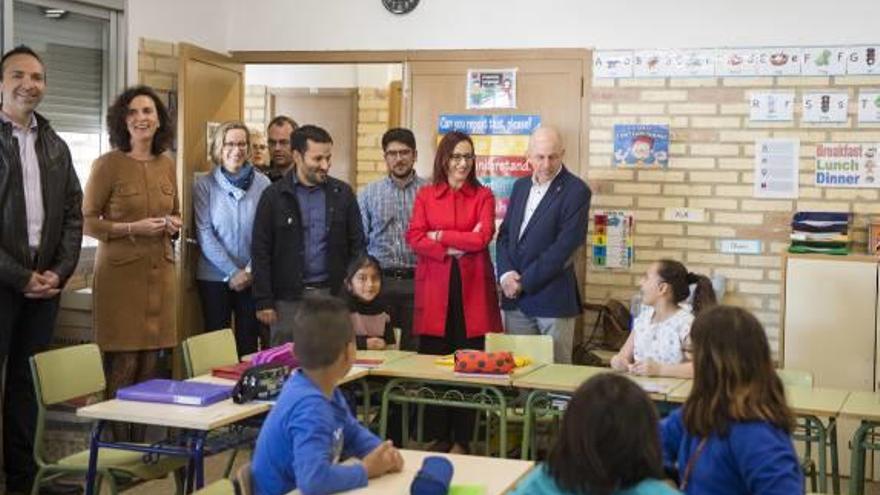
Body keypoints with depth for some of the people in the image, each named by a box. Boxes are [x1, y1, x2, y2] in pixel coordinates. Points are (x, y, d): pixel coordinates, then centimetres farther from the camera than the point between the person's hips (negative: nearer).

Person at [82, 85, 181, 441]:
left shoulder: (167, 164, 11)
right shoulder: (108, 164, -5)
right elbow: (87, 221, -5)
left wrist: (174, 223, 0)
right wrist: (132, 229, -17)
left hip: (159, 272, 5)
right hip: (120, 273, -5)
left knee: (151, 364, 6)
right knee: (122, 365, -6)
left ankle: (141, 443, 15)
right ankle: (117, 446, 5)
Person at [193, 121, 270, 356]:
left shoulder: (262, 183, 0)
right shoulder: (204, 185, -2)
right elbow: (205, 235, -6)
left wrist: (251, 271, -10)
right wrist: (232, 272, -11)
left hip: (252, 278, 1)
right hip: (214, 277, -1)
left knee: (249, 342, 5)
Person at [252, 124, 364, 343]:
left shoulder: (342, 193, 5)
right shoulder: (274, 196, -1)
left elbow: (356, 245, 9)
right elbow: (260, 252, -1)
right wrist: (264, 302, -5)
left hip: (332, 294, 2)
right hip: (288, 298, -2)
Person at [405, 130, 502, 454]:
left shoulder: (483, 196, 9)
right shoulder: (425, 196, 11)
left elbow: (483, 237, -6)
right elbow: (414, 238, 0)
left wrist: (440, 236, -4)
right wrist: (454, 248, -10)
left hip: (472, 288, -1)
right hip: (434, 288, 1)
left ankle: (461, 441, 7)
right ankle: (438, 438, 11)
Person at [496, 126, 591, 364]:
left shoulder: (576, 191, -8)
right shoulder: (520, 186, 13)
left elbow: (564, 247, -15)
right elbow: (504, 234, 13)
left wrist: (524, 282, -13)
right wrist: (506, 274, -5)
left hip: (552, 298, -5)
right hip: (516, 298, 6)